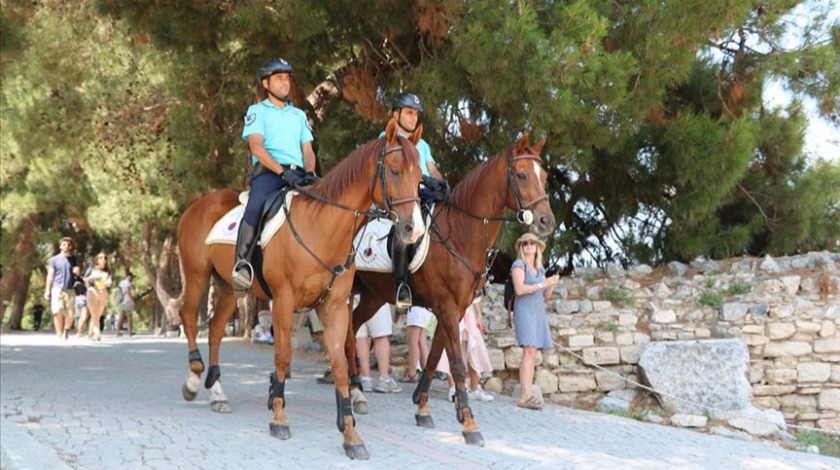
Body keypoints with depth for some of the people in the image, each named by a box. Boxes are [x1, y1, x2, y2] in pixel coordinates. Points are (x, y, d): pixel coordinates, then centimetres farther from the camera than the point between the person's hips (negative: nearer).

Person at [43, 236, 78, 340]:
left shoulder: (73, 259, 13)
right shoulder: (54, 259, 8)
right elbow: (50, 275, 6)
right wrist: (47, 290, 0)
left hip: (70, 290, 2)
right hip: (57, 289, -2)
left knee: (70, 314, -1)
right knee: (57, 312, -12)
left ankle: (66, 331, 22)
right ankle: (59, 333, -6)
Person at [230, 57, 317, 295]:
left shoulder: (299, 115, 26)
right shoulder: (257, 111, 13)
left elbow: (307, 150, 17)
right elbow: (256, 146, -3)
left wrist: (310, 172, -6)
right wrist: (282, 171, -17)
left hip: (298, 174, 5)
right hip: (268, 171, -5)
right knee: (256, 206, -35)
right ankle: (242, 263, -37)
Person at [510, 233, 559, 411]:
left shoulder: (540, 268, 19)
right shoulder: (519, 265, -2)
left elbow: (546, 296, 19)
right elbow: (519, 289, -15)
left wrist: (552, 284, 0)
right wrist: (542, 284, -13)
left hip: (539, 312, 7)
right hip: (525, 311, -7)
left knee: (532, 355, 3)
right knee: (529, 351, -17)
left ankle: (528, 395, 2)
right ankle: (525, 396, -21)